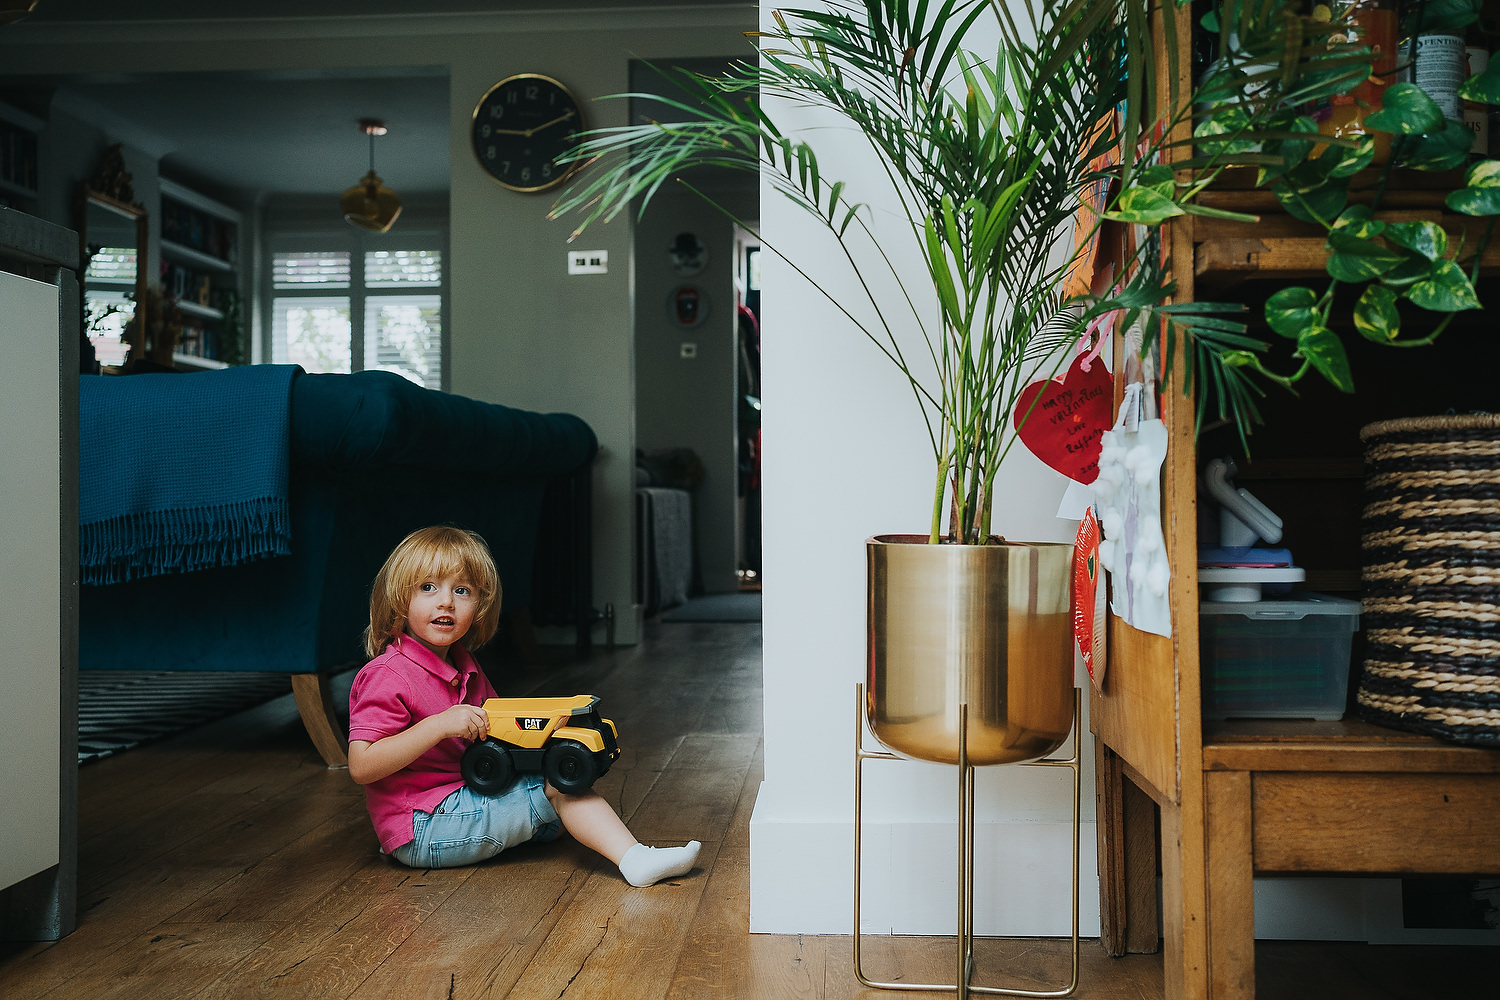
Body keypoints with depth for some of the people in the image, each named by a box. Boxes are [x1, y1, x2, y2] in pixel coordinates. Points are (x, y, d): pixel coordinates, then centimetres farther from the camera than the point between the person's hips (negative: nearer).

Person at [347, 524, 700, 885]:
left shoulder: (463, 666, 10)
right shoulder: (387, 676, -18)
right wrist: (439, 725, -31)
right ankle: (635, 861, -17)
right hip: (420, 833, -10)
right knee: (556, 782, -16)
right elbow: (361, 767, -25)